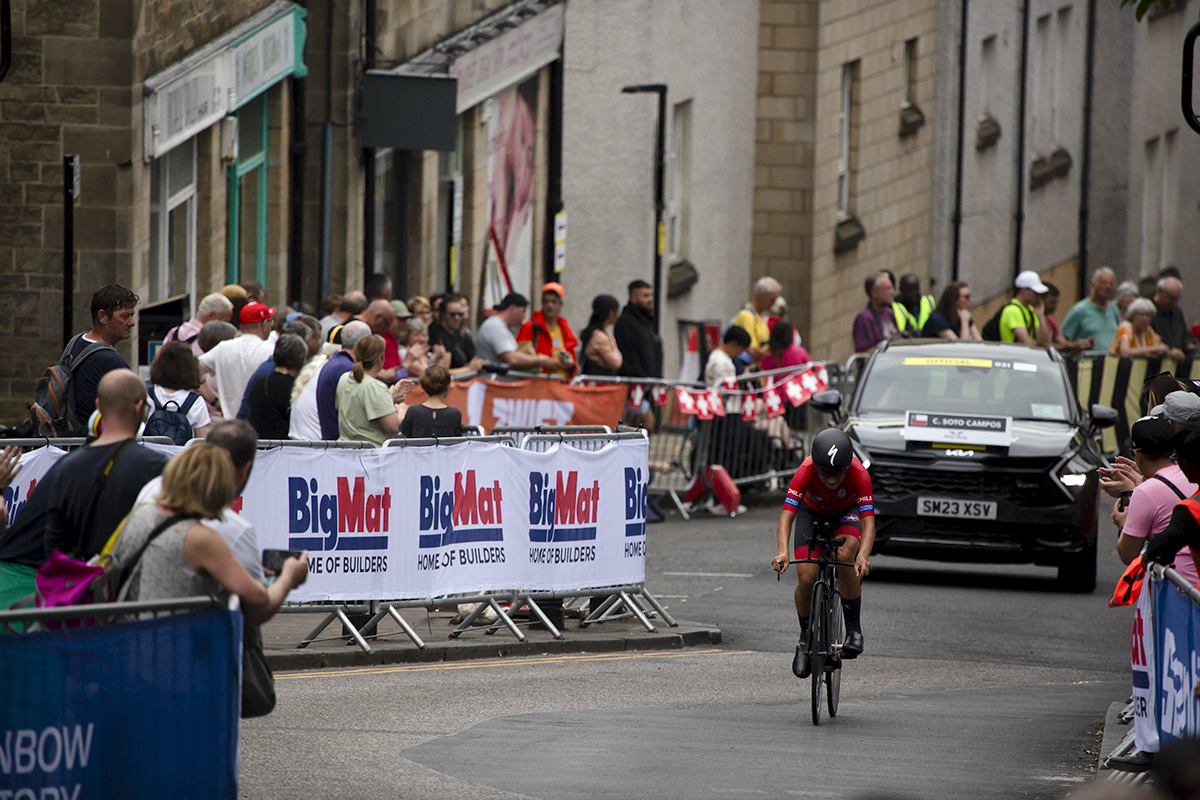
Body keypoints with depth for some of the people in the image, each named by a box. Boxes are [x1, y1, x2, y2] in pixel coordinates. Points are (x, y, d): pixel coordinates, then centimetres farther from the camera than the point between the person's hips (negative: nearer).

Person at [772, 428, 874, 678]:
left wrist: (862, 556, -58)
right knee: (806, 579, -15)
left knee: (845, 557, -32)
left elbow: (868, 522, -40)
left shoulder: (858, 474, -36)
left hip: (847, 513, -1)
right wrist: (782, 552, -57)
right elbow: (786, 516, -39)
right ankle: (805, 639, 12)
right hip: (812, 514, 1)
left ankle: (854, 631, -18)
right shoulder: (806, 471, -35)